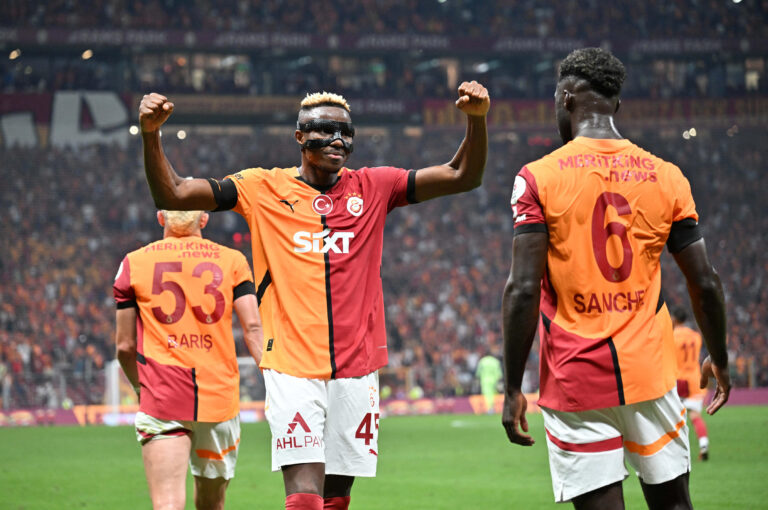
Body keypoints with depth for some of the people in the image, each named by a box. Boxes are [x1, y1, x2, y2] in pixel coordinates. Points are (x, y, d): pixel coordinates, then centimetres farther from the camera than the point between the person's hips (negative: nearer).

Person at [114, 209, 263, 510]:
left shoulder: (134, 263, 6)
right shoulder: (232, 261, 7)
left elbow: (125, 346, 9)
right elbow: (253, 328, -4)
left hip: (162, 398, -2)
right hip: (220, 395, 2)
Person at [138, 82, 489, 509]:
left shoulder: (373, 188, 9)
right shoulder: (264, 189, 4)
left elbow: (463, 177, 6)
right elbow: (173, 194, 0)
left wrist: (477, 120, -11)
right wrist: (151, 135, -16)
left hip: (356, 367, 3)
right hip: (293, 366, -3)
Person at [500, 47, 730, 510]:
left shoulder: (540, 178, -5)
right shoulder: (666, 177, 3)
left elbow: (523, 291, -11)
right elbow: (706, 284, 5)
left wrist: (513, 389, -5)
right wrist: (719, 360, 21)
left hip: (576, 380, -3)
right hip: (651, 371, 3)